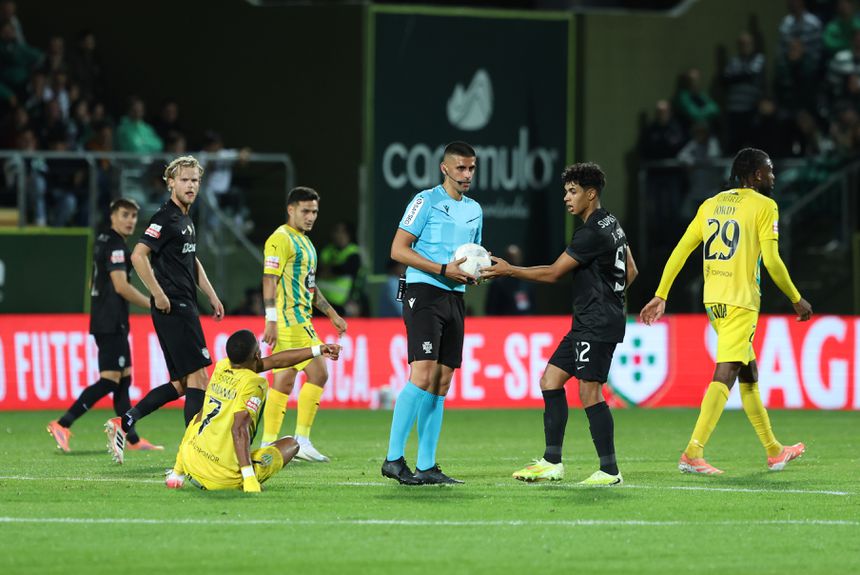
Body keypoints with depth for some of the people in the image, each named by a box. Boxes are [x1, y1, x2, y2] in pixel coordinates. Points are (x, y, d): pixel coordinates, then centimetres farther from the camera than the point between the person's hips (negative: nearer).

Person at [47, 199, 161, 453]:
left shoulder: (104, 242, 16)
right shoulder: (115, 246, -14)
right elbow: (121, 286, -20)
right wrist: (152, 304, -14)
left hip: (108, 322, 10)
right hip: (110, 323, -10)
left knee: (124, 378, 11)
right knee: (110, 380, -11)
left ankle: (132, 439, 13)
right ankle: (62, 425, -14)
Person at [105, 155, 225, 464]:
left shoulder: (186, 220, 18)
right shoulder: (166, 218, -11)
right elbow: (138, 256, -21)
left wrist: (212, 297, 26)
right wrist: (158, 295, -22)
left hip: (185, 308, 10)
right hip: (173, 308, -10)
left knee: (181, 384, 11)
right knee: (197, 378, -10)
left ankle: (123, 423, 12)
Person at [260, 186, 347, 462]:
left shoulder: (304, 241, 21)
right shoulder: (281, 239, -9)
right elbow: (269, 280, -16)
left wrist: (332, 314, 26)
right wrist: (271, 321, -21)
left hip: (300, 319, 10)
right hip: (289, 318, -10)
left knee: (284, 382, 7)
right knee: (318, 373, -12)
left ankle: (268, 444, 7)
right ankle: (302, 440, -10)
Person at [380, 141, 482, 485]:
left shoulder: (474, 210, 18)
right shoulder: (426, 201, -5)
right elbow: (398, 250, -11)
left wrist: (472, 275, 6)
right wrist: (444, 269, -18)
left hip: (455, 298, 8)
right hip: (424, 292, -8)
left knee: (442, 383, 5)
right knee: (422, 375, -18)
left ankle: (426, 467, 7)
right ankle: (394, 459, -16)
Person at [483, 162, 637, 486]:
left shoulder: (592, 234, -16)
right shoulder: (610, 225, 15)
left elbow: (553, 273, -14)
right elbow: (631, 271, 23)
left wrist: (509, 271, -9)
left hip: (598, 325, -11)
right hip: (587, 323, 11)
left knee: (589, 392, -11)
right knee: (550, 380, 10)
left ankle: (610, 471, -9)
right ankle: (552, 463, 10)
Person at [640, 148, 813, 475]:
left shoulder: (711, 204, 13)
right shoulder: (763, 205, -5)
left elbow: (680, 251, 10)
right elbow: (771, 261, -12)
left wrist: (660, 296, 14)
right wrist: (797, 300, -1)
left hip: (714, 299, 8)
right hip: (741, 300, -8)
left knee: (749, 373, 18)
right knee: (725, 375, -12)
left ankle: (773, 451, 28)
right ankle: (693, 454, -23)